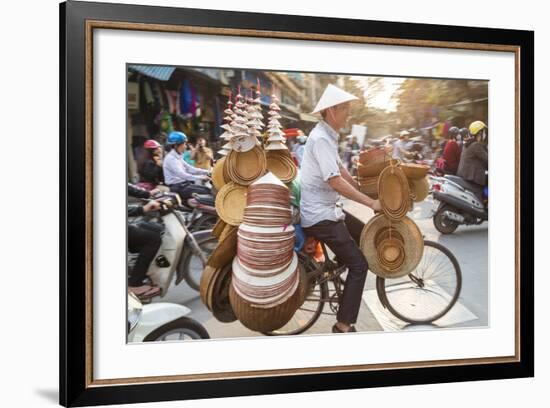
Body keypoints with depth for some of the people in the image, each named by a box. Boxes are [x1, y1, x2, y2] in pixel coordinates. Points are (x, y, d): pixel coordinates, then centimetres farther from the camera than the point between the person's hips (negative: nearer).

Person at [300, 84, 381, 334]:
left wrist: (365, 191, 10)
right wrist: (371, 202, -21)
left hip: (323, 210, 10)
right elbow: (335, 181, -26)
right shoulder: (321, 139, -20)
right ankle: (343, 326, -2)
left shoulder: (327, 136, 12)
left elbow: (341, 170, 16)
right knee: (359, 265, -8)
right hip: (320, 215, -10)